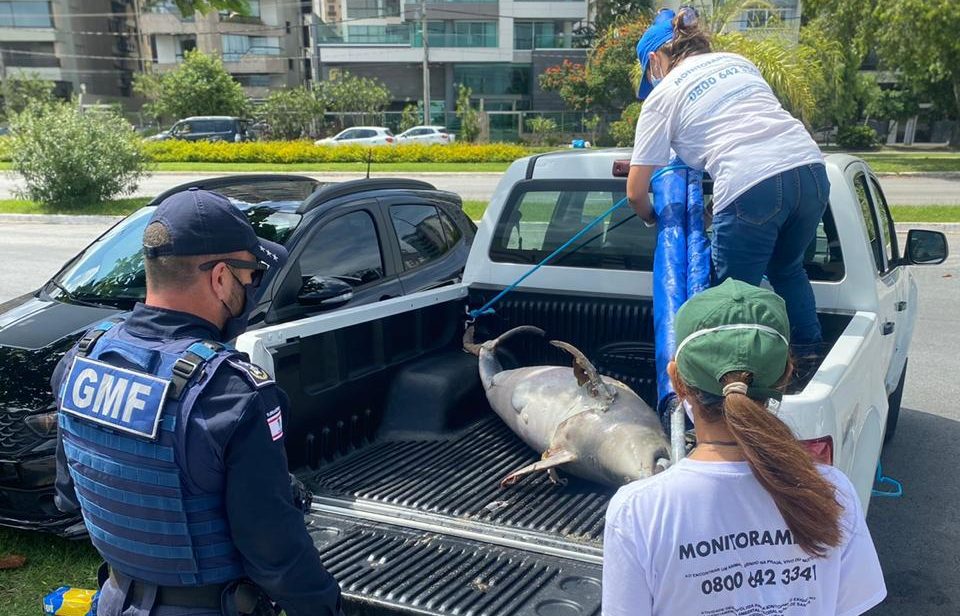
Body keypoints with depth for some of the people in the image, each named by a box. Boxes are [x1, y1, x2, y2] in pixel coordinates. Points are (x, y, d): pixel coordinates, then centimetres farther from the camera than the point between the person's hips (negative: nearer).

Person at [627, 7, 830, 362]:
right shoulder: (739, 62, 28)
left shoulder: (663, 94, 12)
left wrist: (653, 218, 35)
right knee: (787, 269, 28)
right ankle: (810, 356, 27)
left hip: (750, 187, -6)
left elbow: (635, 192, 12)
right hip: (810, 169, 7)